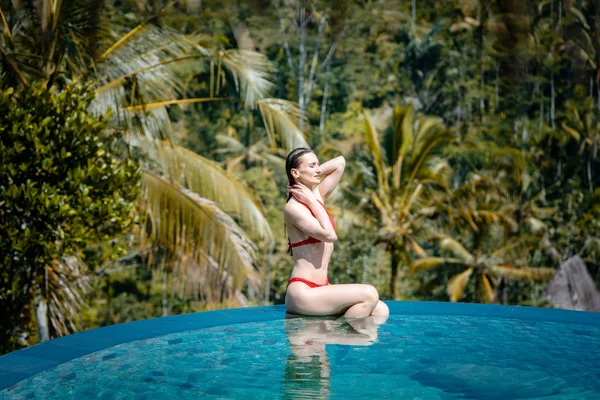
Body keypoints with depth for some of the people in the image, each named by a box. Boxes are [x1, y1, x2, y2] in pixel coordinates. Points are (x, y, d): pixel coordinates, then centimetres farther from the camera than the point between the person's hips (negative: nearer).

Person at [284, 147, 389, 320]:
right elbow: (330, 235, -20)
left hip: (320, 289, 8)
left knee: (381, 310, -6)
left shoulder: (316, 196, 12)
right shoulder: (293, 207, -11)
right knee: (369, 294, -23)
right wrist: (312, 202, -11)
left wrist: (314, 173, 11)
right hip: (302, 293, -8)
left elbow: (340, 162, 20)